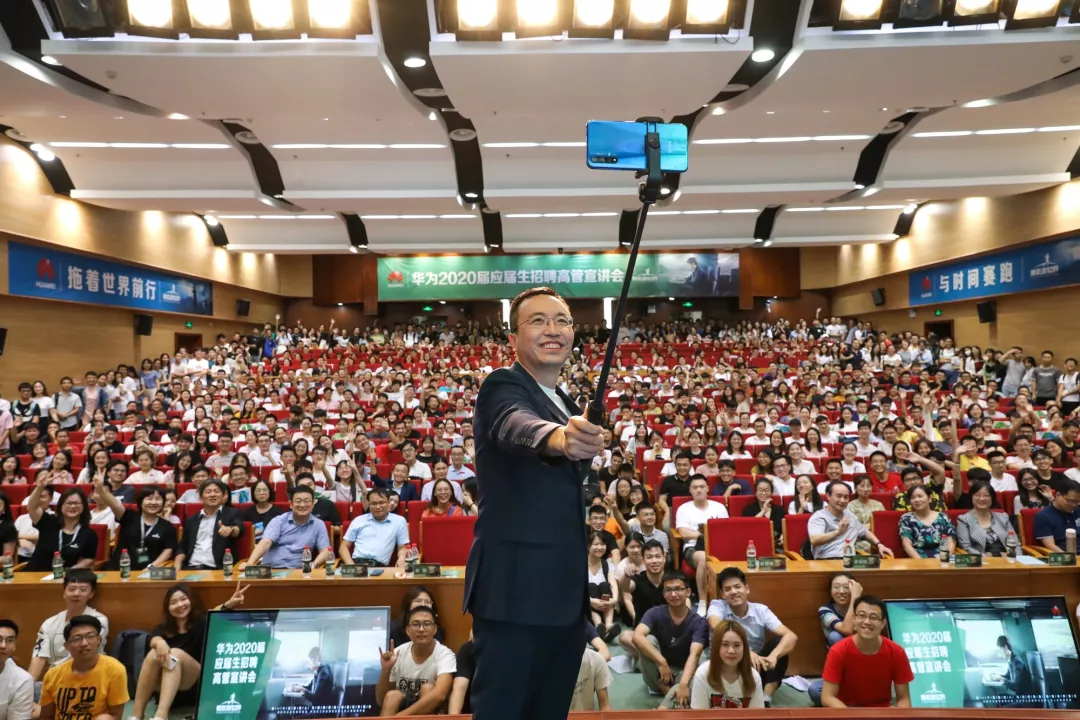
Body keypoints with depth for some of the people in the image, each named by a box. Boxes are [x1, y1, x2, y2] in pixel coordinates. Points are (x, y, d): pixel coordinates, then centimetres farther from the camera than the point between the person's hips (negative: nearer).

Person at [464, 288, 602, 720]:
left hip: (563, 591, 8)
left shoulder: (568, 406, 16)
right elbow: (519, 426, -35)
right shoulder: (502, 387, -10)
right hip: (515, 589, -8)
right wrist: (558, 438, -55)